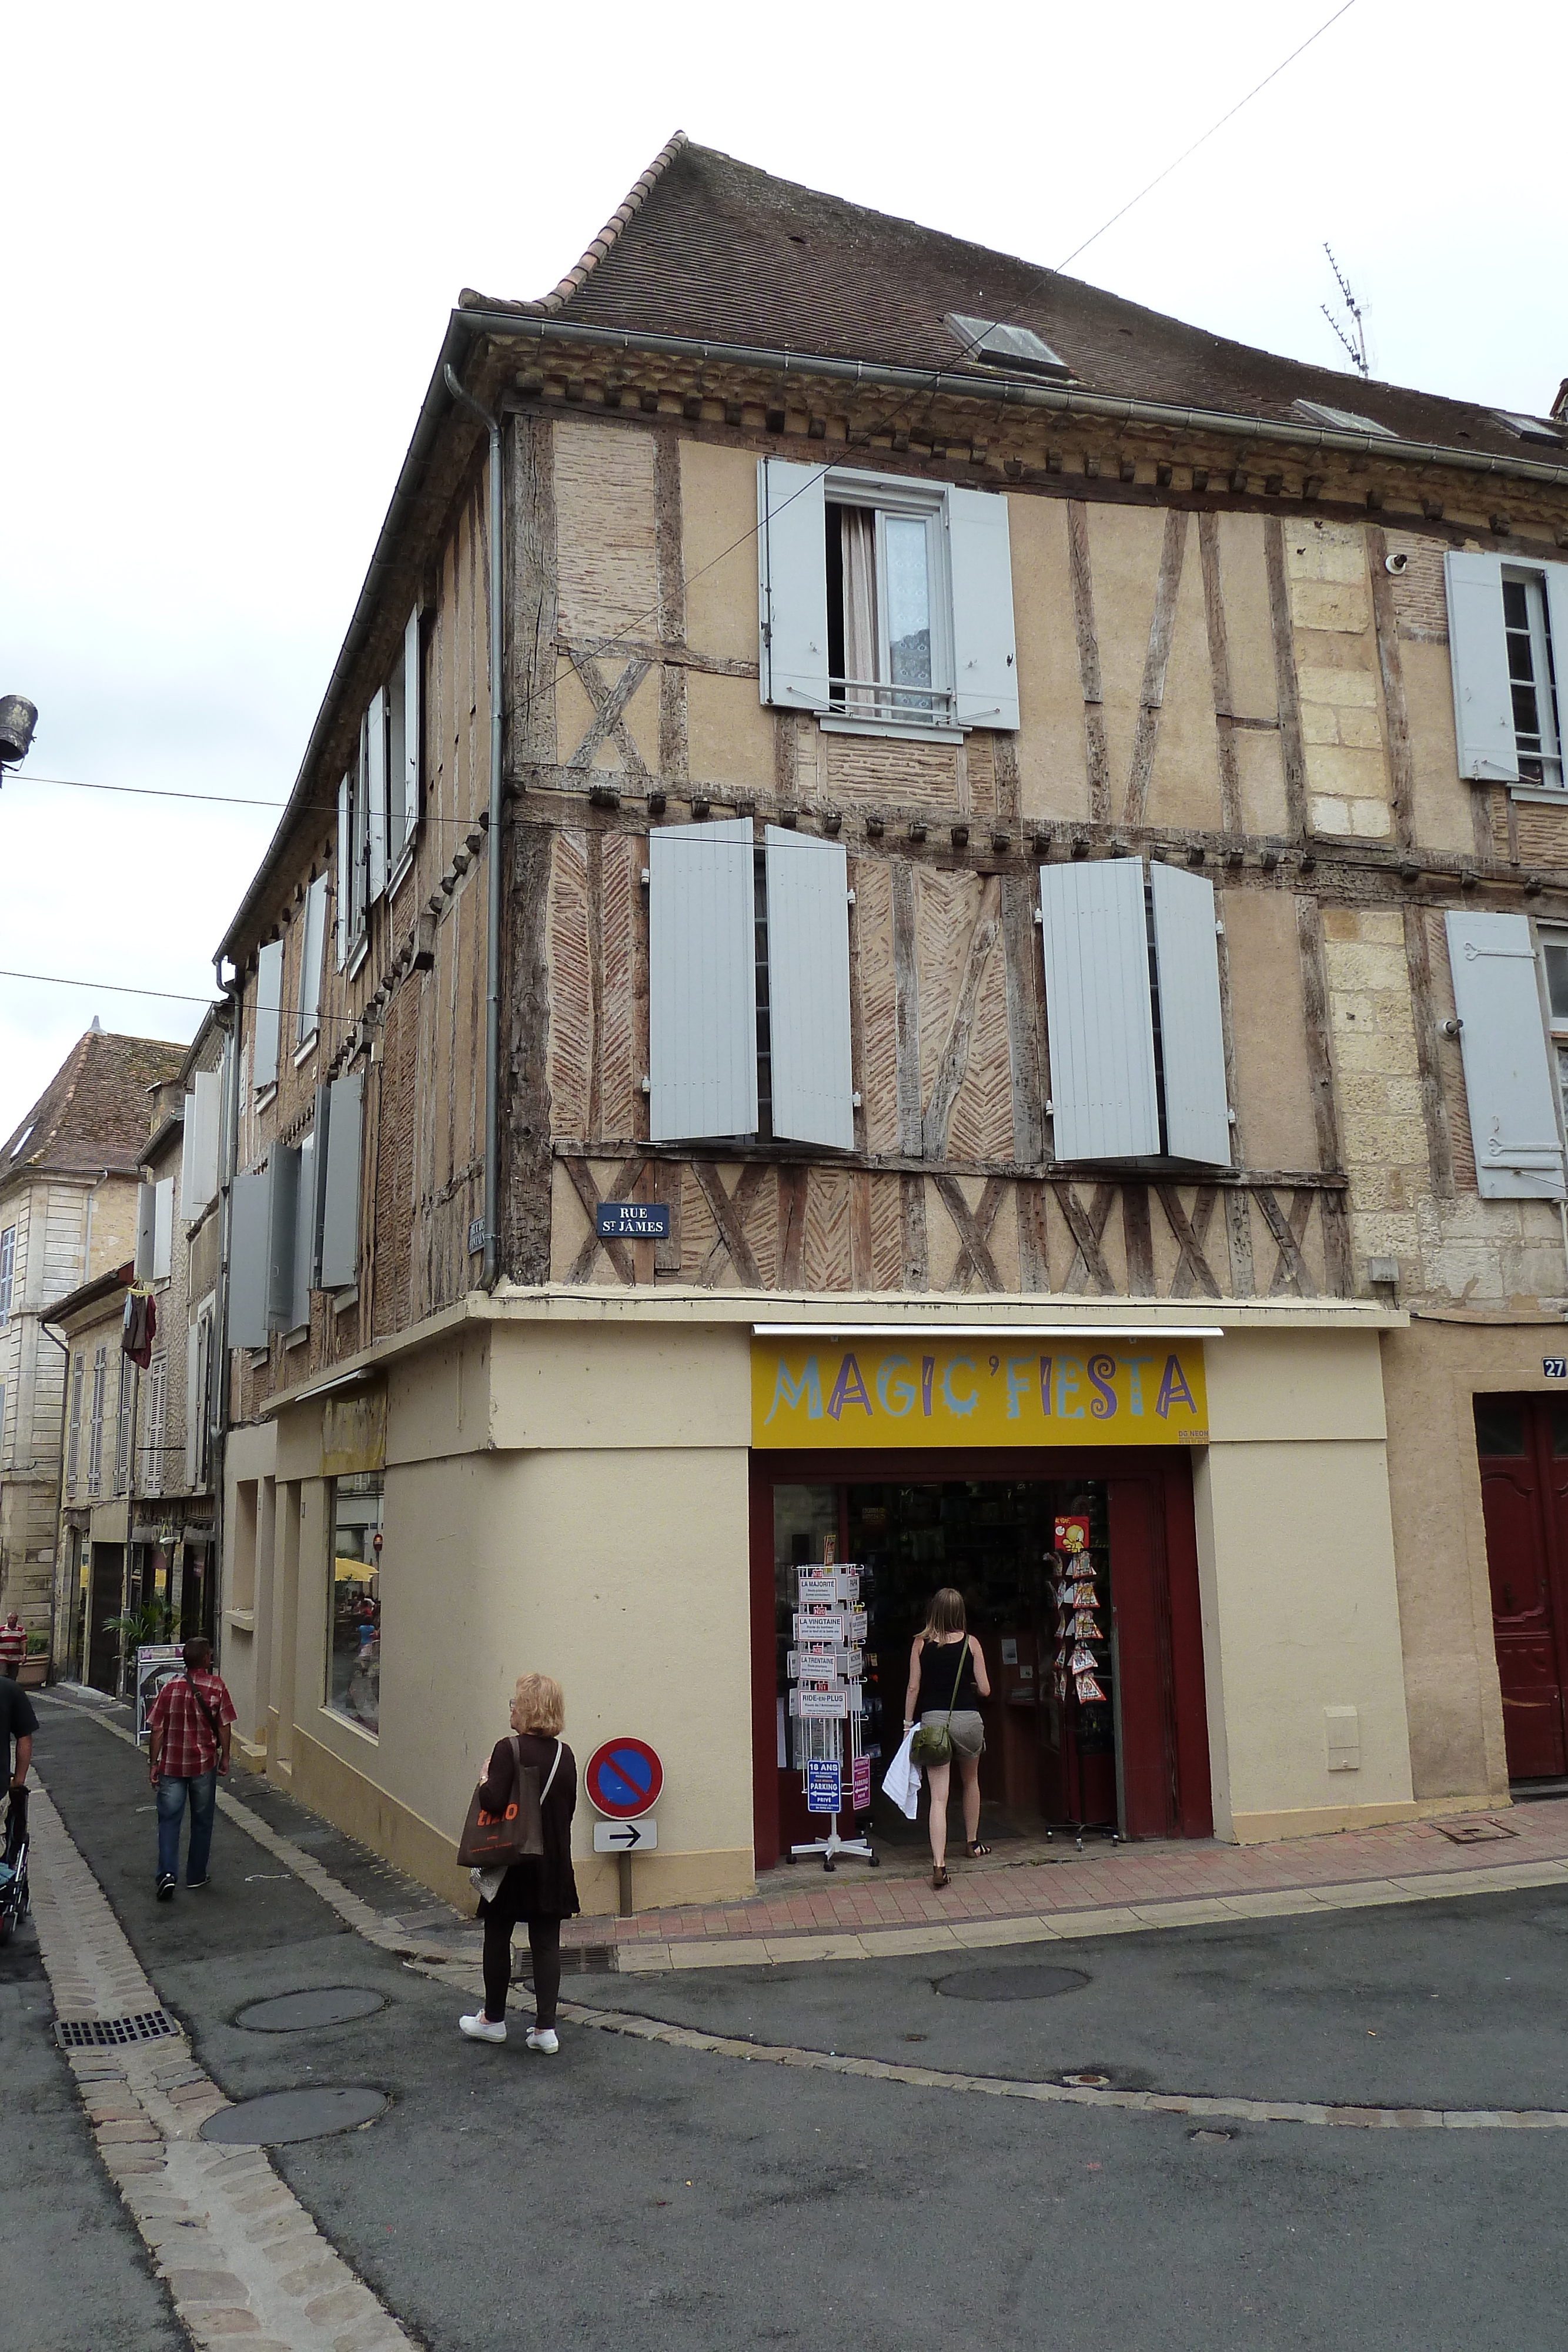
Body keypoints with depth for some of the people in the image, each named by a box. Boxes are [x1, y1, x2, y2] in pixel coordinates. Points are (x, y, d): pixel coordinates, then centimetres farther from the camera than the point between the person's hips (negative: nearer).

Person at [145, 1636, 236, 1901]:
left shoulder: (170, 1687, -3)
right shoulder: (216, 1686, -8)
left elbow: (156, 1730, -2)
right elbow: (224, 1726, -5)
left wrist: (153, 1763, 5)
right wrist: (225, 1757, 8)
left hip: (171, 1764, 1)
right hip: (204, 1764, -1)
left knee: (169, 1819, 6)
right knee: (202, 1821, 13)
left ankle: (168, 1873, -10)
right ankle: (196, 1876, 20)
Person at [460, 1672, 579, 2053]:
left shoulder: (508, 1750, -16)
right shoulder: (565, 1755, 1)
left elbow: (495, 1802, -24)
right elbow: (569, 1807, 6)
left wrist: (485, 1783, -5)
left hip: (512, 1862, -4)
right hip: (554, 1865, 4)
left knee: (497, 1939, 13)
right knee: (547, 1943, 9)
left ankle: (493, 2020, 26)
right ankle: (545, 2028, 7)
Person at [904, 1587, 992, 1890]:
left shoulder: (921, 1643, 0)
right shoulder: (970, 1643, -2)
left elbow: (914, 1687, -1)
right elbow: (985, 1690, 0)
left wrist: (908, 1723, 8)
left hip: (932, 1719, 0)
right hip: (967, 1718, 1)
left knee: (938, 1796, -4)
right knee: (971, 1781, 26)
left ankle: (939, 1865, -16)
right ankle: (972, 1843, 41)